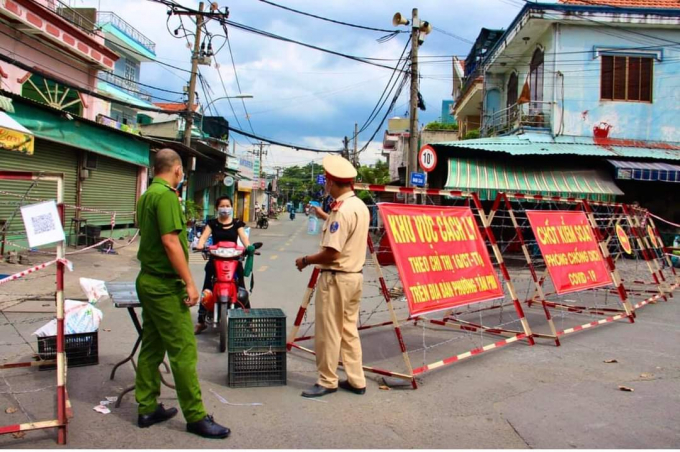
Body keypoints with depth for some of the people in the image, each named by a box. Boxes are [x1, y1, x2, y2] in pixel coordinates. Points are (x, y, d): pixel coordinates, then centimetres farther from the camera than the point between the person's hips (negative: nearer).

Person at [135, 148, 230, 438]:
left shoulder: (146, 195, 12)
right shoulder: (166, 195, -17)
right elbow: (170, 241, -23)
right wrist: (189, 283, -20)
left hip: (148, 280, 10)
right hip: (166, 285, -10)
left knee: (151, 347, 14)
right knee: (183, 351, -4)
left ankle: (147, 409, 23)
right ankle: (195, 417, 3)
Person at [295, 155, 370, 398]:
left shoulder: (342, 210, -21)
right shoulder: (361, 206, 8)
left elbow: (332, 253, -24)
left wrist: (306, 260, -9)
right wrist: (325, 217, 36)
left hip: (336, 278, -9)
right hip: (355, 275, 9)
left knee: (328, 332, 3)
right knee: (349, 330, 16)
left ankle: (327, 382, 14)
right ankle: (356, 380, 22)